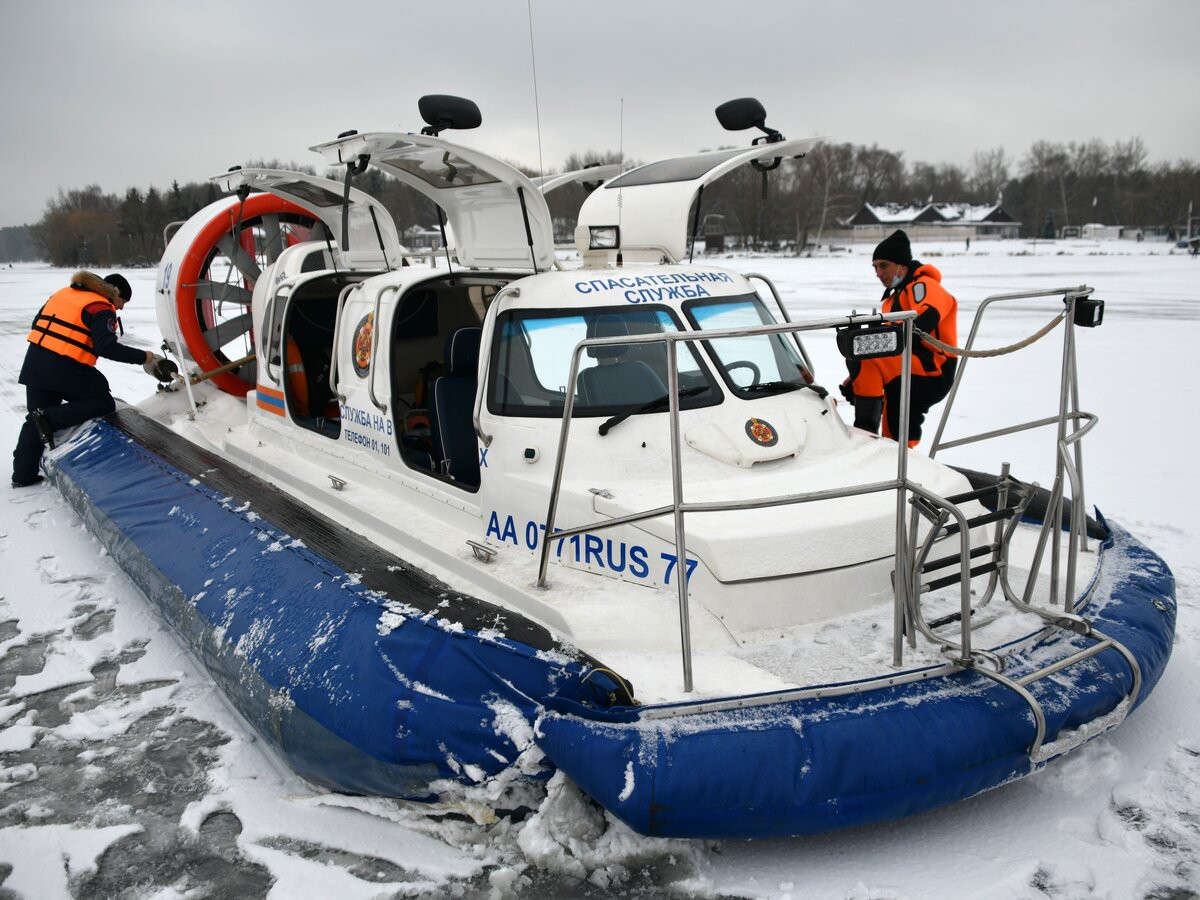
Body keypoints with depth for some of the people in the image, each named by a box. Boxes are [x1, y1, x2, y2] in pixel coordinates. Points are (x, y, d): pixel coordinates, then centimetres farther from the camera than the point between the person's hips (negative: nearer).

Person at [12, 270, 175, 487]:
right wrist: (143, 357, -15)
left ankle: (23, 474, 17)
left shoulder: (63, 293, 19)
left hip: (34, 363, 8)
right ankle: (49, 419, -9)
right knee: (103, 403, 7)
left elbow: (38, 324, 23)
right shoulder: (100, 309, -7)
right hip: (66, 369, -8)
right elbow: (107, 347, -19)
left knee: (36, 421, 16)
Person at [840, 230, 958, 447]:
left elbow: (922, 324, -27)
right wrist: (855, 379, 11)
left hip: (932, 374, -10)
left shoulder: (924, 286, -3)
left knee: (861, 357, -25)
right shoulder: (893, 299, 26)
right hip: (912, 380, 10)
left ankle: (865, 431, -26)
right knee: (897, 444, 13)